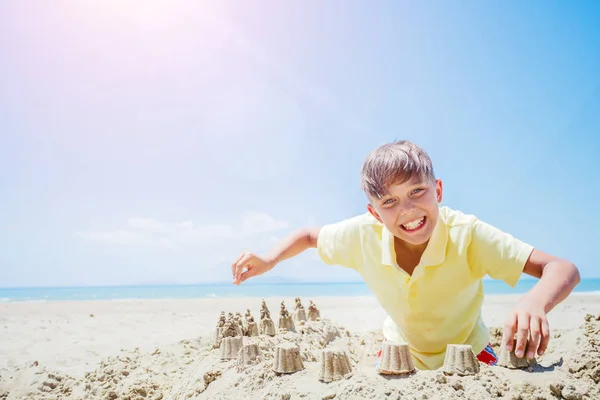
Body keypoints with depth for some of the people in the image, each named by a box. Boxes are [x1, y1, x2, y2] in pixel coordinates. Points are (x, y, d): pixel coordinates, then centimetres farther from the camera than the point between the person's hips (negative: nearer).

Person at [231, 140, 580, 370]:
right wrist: (269, 260, -24)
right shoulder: (363, 234, -25)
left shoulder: (467, 234, -32)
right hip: (402, 353, 2)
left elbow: (564, 270, -33)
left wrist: (534, 302, -56)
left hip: (469, 354, -1)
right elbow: (310, 236, -5)